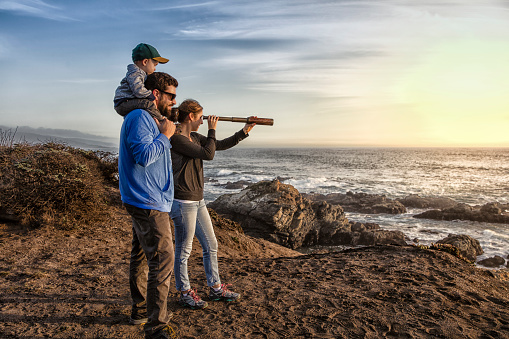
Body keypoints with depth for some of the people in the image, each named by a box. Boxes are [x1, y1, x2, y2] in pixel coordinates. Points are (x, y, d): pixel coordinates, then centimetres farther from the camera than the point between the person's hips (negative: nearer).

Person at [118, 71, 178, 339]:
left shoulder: (150, 119, 18)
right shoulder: (139, 117, -14)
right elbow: (144, 155, -25)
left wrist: (166, 135, 13)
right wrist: (165, 135, -13)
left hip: (145, 201, 11)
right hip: (148, 203, -11)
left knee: (141, 256, 18)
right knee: (162, 260, -11)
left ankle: (140, 310, 33)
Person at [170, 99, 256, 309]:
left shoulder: (194, 138, 12)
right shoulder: (176, 139, -15)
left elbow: (221, 145, 19)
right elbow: (208, 154, -21)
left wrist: (245, 131, 16)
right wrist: (212, 130, -7)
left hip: (197, 201, 9)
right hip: (183, 202, -9)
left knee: (211, 245, 15)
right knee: (184, 250, 5)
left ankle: (216, 288, 29)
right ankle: (185, 293, 23)